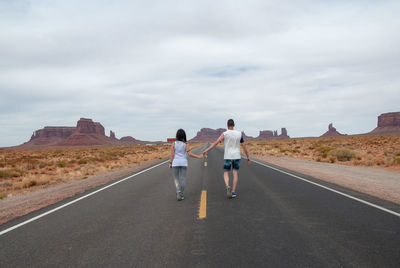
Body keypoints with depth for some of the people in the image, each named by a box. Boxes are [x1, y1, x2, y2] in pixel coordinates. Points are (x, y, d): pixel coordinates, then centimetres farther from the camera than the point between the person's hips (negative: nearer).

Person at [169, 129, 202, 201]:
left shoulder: (173, 144, -3)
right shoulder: (186, 144, -3)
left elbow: (172, 154, -4)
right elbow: (189, 154, -10)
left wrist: (170, 163, 4)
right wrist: (198, 156, -1)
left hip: (175, 163, 0)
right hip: (183, 163, 0)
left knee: (176, 178, 10)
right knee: (183, 179, 9)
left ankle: (178, 191, -13)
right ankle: (181, 195, 12)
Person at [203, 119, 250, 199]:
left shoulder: (225, 134, -7)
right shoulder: (239, 134, 2)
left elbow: (216, 142, -15)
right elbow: (244, 146, 5)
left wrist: (207, 150, -16)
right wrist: (248, 157, 14)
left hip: (227, 157, -2)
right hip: (237, 156, 2)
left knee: (226, 174, 7)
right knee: (235, 174, 7)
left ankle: (227, 187, -20)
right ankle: (233, 192, 5)